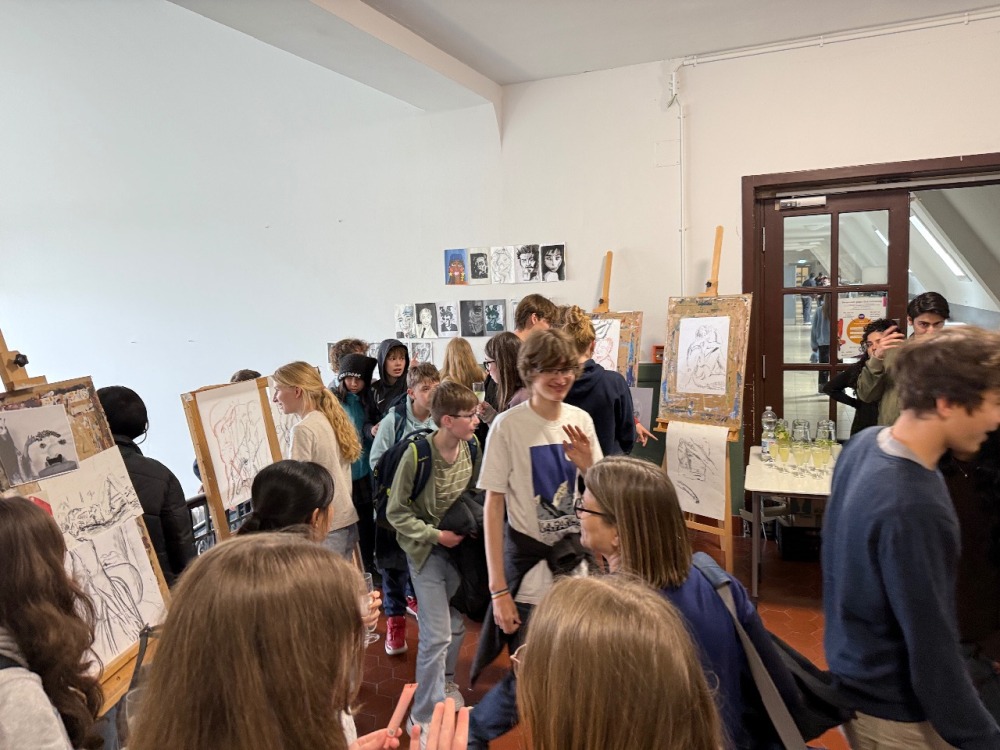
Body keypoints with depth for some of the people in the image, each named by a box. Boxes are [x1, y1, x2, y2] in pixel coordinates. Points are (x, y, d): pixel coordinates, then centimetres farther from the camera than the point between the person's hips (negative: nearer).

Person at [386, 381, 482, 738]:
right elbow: (396, 512, -13)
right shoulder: (417, 455, -22)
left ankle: (445, 681, 43)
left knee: (457, 624, 17)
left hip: (459, 547, 5)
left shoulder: (472, 447, -9)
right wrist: (435, 535, -18)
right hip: (427, 550, -5)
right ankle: (425, 714, 14)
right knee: (437, 634, -5)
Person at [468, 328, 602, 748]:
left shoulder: (581, 420, 0)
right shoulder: (508, 426, -14)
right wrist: (498, 589, -14)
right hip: (529, 563, -5)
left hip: (576, 560, 5)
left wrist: (588, 466, -15)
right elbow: (493, 507, -12)